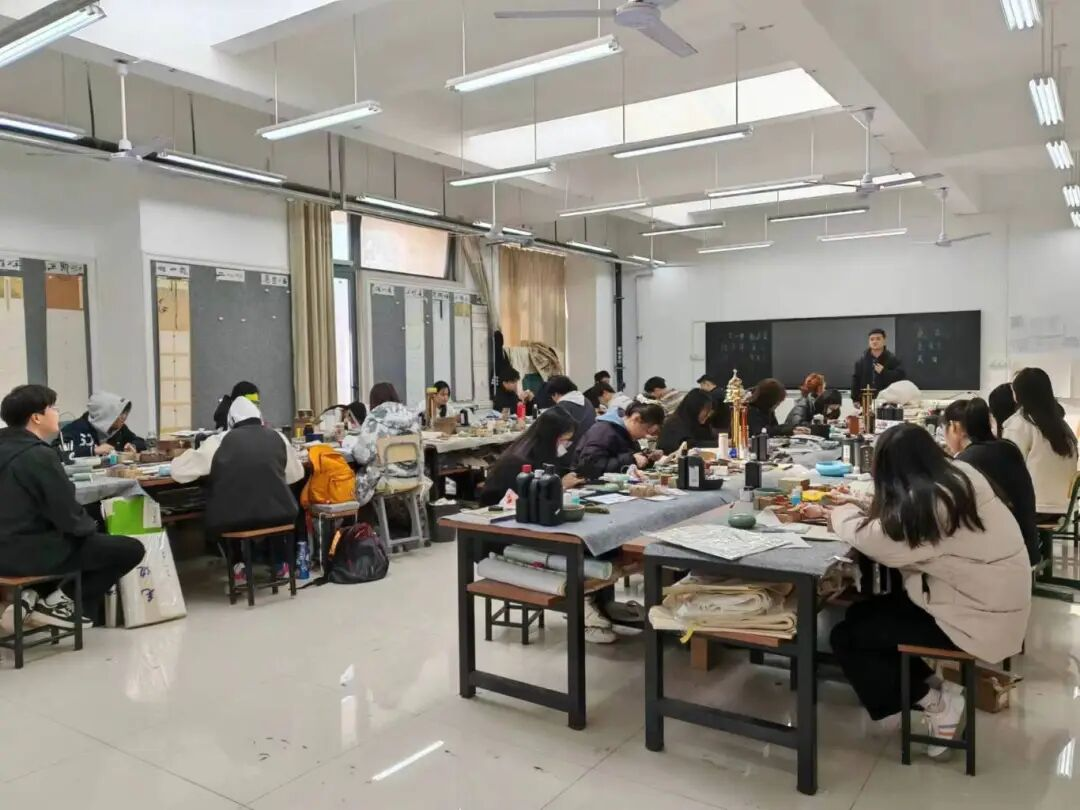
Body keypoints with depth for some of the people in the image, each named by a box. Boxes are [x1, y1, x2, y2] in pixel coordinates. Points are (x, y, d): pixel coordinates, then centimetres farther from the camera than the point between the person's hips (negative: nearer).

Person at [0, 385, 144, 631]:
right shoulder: (39, 455, -20)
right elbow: (68, 515, -19)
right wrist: (91, 526, 2)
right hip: (31, 552, -9)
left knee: (96, 538, 32)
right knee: (132, 549, -3)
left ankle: (34, 598, 15)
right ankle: (58, 603, 4)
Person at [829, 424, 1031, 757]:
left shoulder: (930, 506, -28)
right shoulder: (960, 475, 0)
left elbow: (870, 540, -19)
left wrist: (842, 513, 0)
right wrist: (858, 510, 7)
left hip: (978, 621, -9)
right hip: (989, 602, 9)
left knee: (845, 637, -3)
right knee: (861, 614, 13)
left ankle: (937, 704, 4)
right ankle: (927, 681, 15)